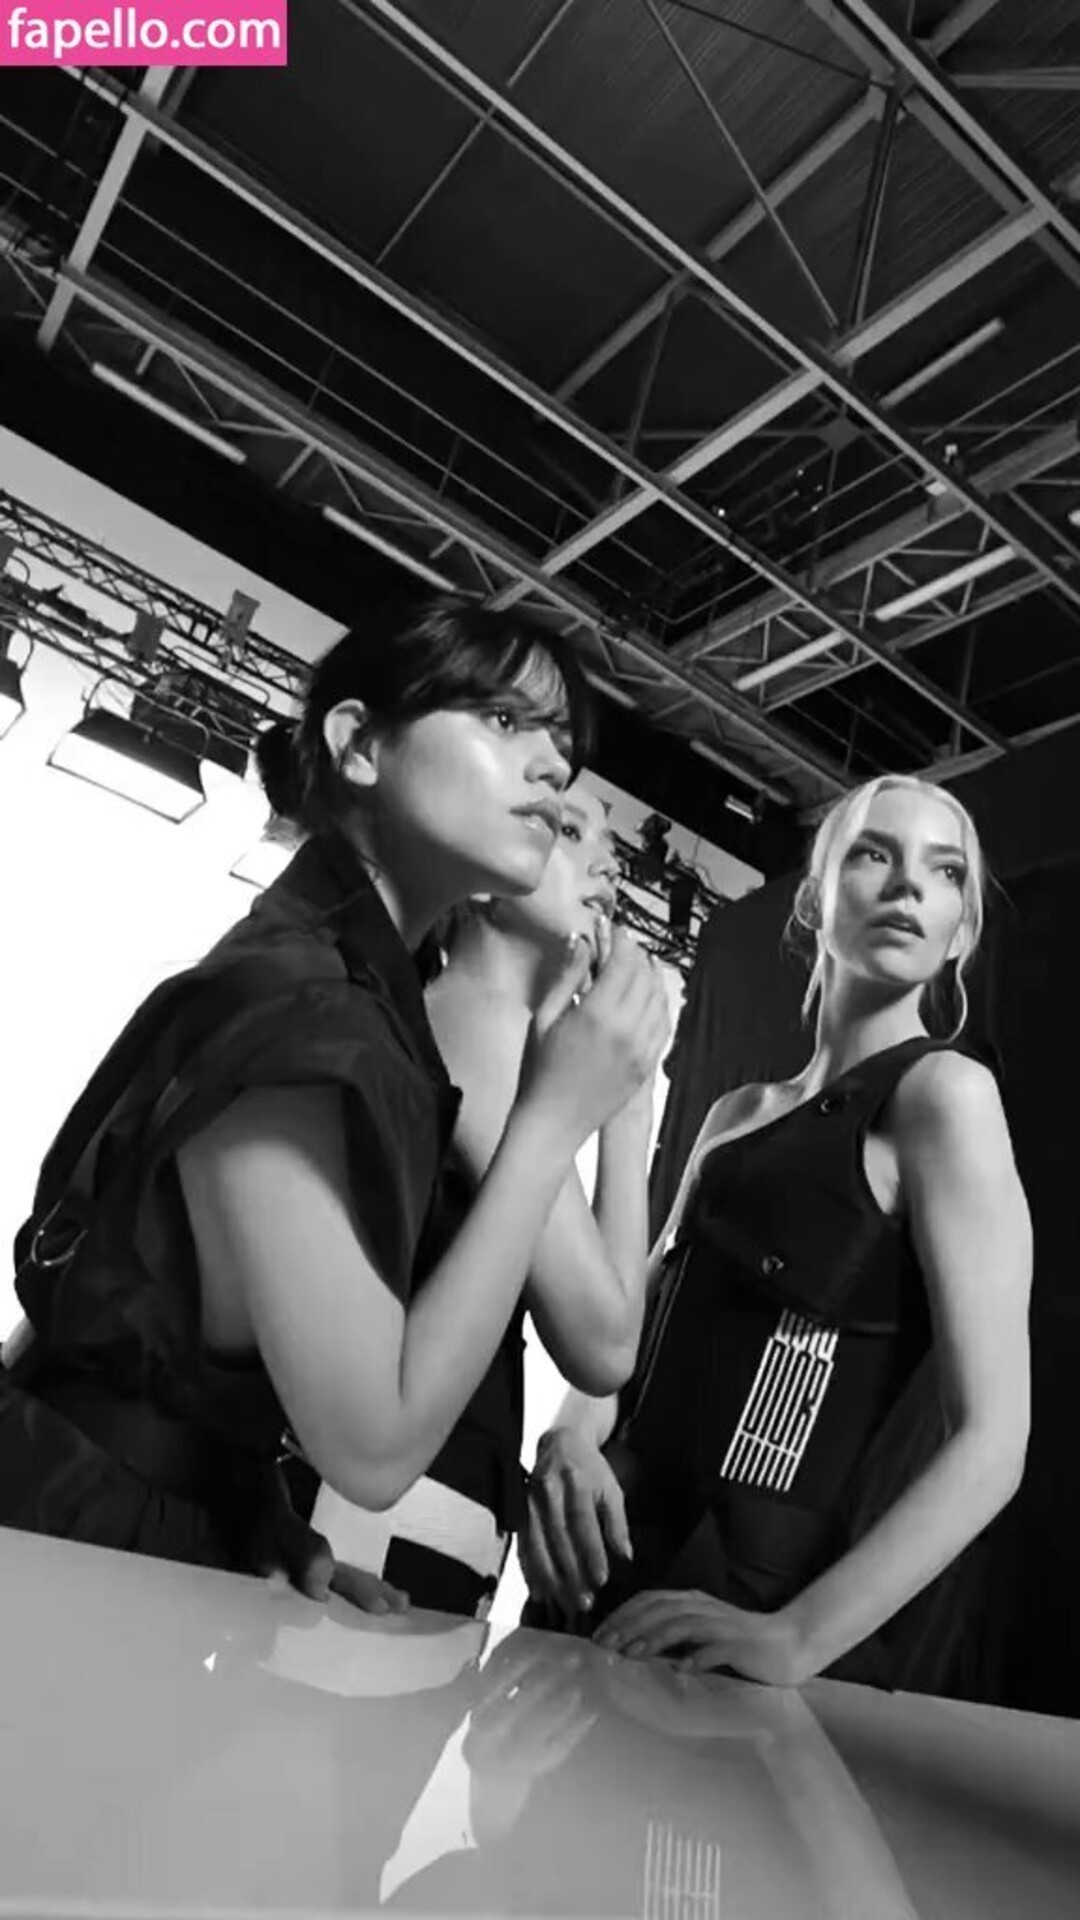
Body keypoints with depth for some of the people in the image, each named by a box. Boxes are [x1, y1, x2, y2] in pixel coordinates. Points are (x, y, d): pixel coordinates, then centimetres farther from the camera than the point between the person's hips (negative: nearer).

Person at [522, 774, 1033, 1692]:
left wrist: (797, 1638, -25)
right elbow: (634, 1318, 10)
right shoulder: (741, 1113, 11)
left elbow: (990, 1441, -16)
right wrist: (576, 1434, -10)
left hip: (762, 1598, -6)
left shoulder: (944, 1093, -9)